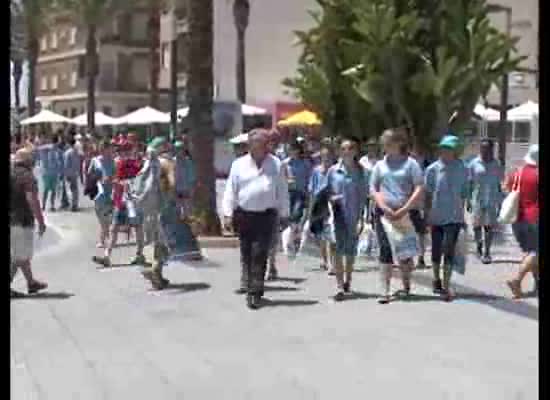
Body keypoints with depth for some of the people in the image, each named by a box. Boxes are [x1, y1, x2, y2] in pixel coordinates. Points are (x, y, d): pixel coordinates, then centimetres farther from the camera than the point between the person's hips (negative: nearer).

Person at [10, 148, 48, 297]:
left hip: (13, 221, 8)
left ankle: (31, 282, 29)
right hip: (21, 221, -8)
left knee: (23, 253, 19)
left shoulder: (11, 173, 9)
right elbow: (32, 200, -20)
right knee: (18, 256, -1)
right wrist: (41, 221, -16)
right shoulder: (27, 176, -13)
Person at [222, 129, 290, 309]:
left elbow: (282, 191, 9)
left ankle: (255, 293, -7)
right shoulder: (239, 164, 7)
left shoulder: (276, 165, 6)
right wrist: (228, 213, 0)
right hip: (243, 215, 2)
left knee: (260, 254, -8)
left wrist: (284, 214, 8)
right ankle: (252, 288, 21)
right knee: (246, 255, 8)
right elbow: (230, 190, 7)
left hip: (266, 215, -2)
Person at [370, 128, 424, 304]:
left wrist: (403, 210, -14)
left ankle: (406, 286, 28)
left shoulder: (410, 163, 1)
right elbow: (373, 189, 9)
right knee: (385, 251, -3)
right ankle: (385, 291, -2)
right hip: (384, 213, 2)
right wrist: (385, 207, -7)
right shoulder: (380, 165, 11)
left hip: (405, 213, -2)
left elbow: (419, 189, -6)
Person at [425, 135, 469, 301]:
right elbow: (428, 193, 1)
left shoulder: (462, 169, 0)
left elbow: (463, 193, 7)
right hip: (436, 217, 1)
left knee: (449, 250, -10)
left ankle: (446, 286, -8)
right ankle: (437, 280, 34)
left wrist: (461, 211, 9)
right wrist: (428, 214, -2)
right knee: (436, 250, 12)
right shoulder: (433, 169, -3)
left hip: (454, 217, -1)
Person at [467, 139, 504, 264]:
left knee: (489, 226, -3)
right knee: (477, 224, 5)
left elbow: (499, 184, 9)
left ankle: (487, 252, 2)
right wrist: (468, 200, -1)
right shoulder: (474, 163, 0)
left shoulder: (497, 164, 5)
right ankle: (479, 246, 27)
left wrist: (500, 202, 7)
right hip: (477, 199, 0)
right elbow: (470, 183, 4)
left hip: (492, 200, 0)